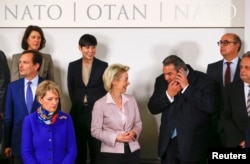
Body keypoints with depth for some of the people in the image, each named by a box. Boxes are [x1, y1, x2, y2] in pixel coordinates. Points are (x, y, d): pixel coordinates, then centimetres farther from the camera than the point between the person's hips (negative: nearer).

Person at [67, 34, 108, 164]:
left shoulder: (103, 66, 1)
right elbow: (71, 90, 8)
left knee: (96, 149, 2)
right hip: (78, 112, 2)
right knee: (78, 148, 8)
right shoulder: (73, 66, 6)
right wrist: (78, 104, 1)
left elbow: (106, 89, 1)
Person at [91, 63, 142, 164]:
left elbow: (138, 123, 12)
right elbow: (95, 130, -7)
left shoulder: (131, 100, 5)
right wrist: (115, 137, -16)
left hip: (132, 151, 4)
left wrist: (134, 132, -9)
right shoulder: (100, 104, -7)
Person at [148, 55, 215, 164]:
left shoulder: (202, 80, -8)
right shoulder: (162, 80, 5)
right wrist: (168, 94, -14)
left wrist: (187, 88, -19)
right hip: (168, 143, 4)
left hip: (193, 144, -4)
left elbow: (210, 106, -20)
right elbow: (153, 108, 2)